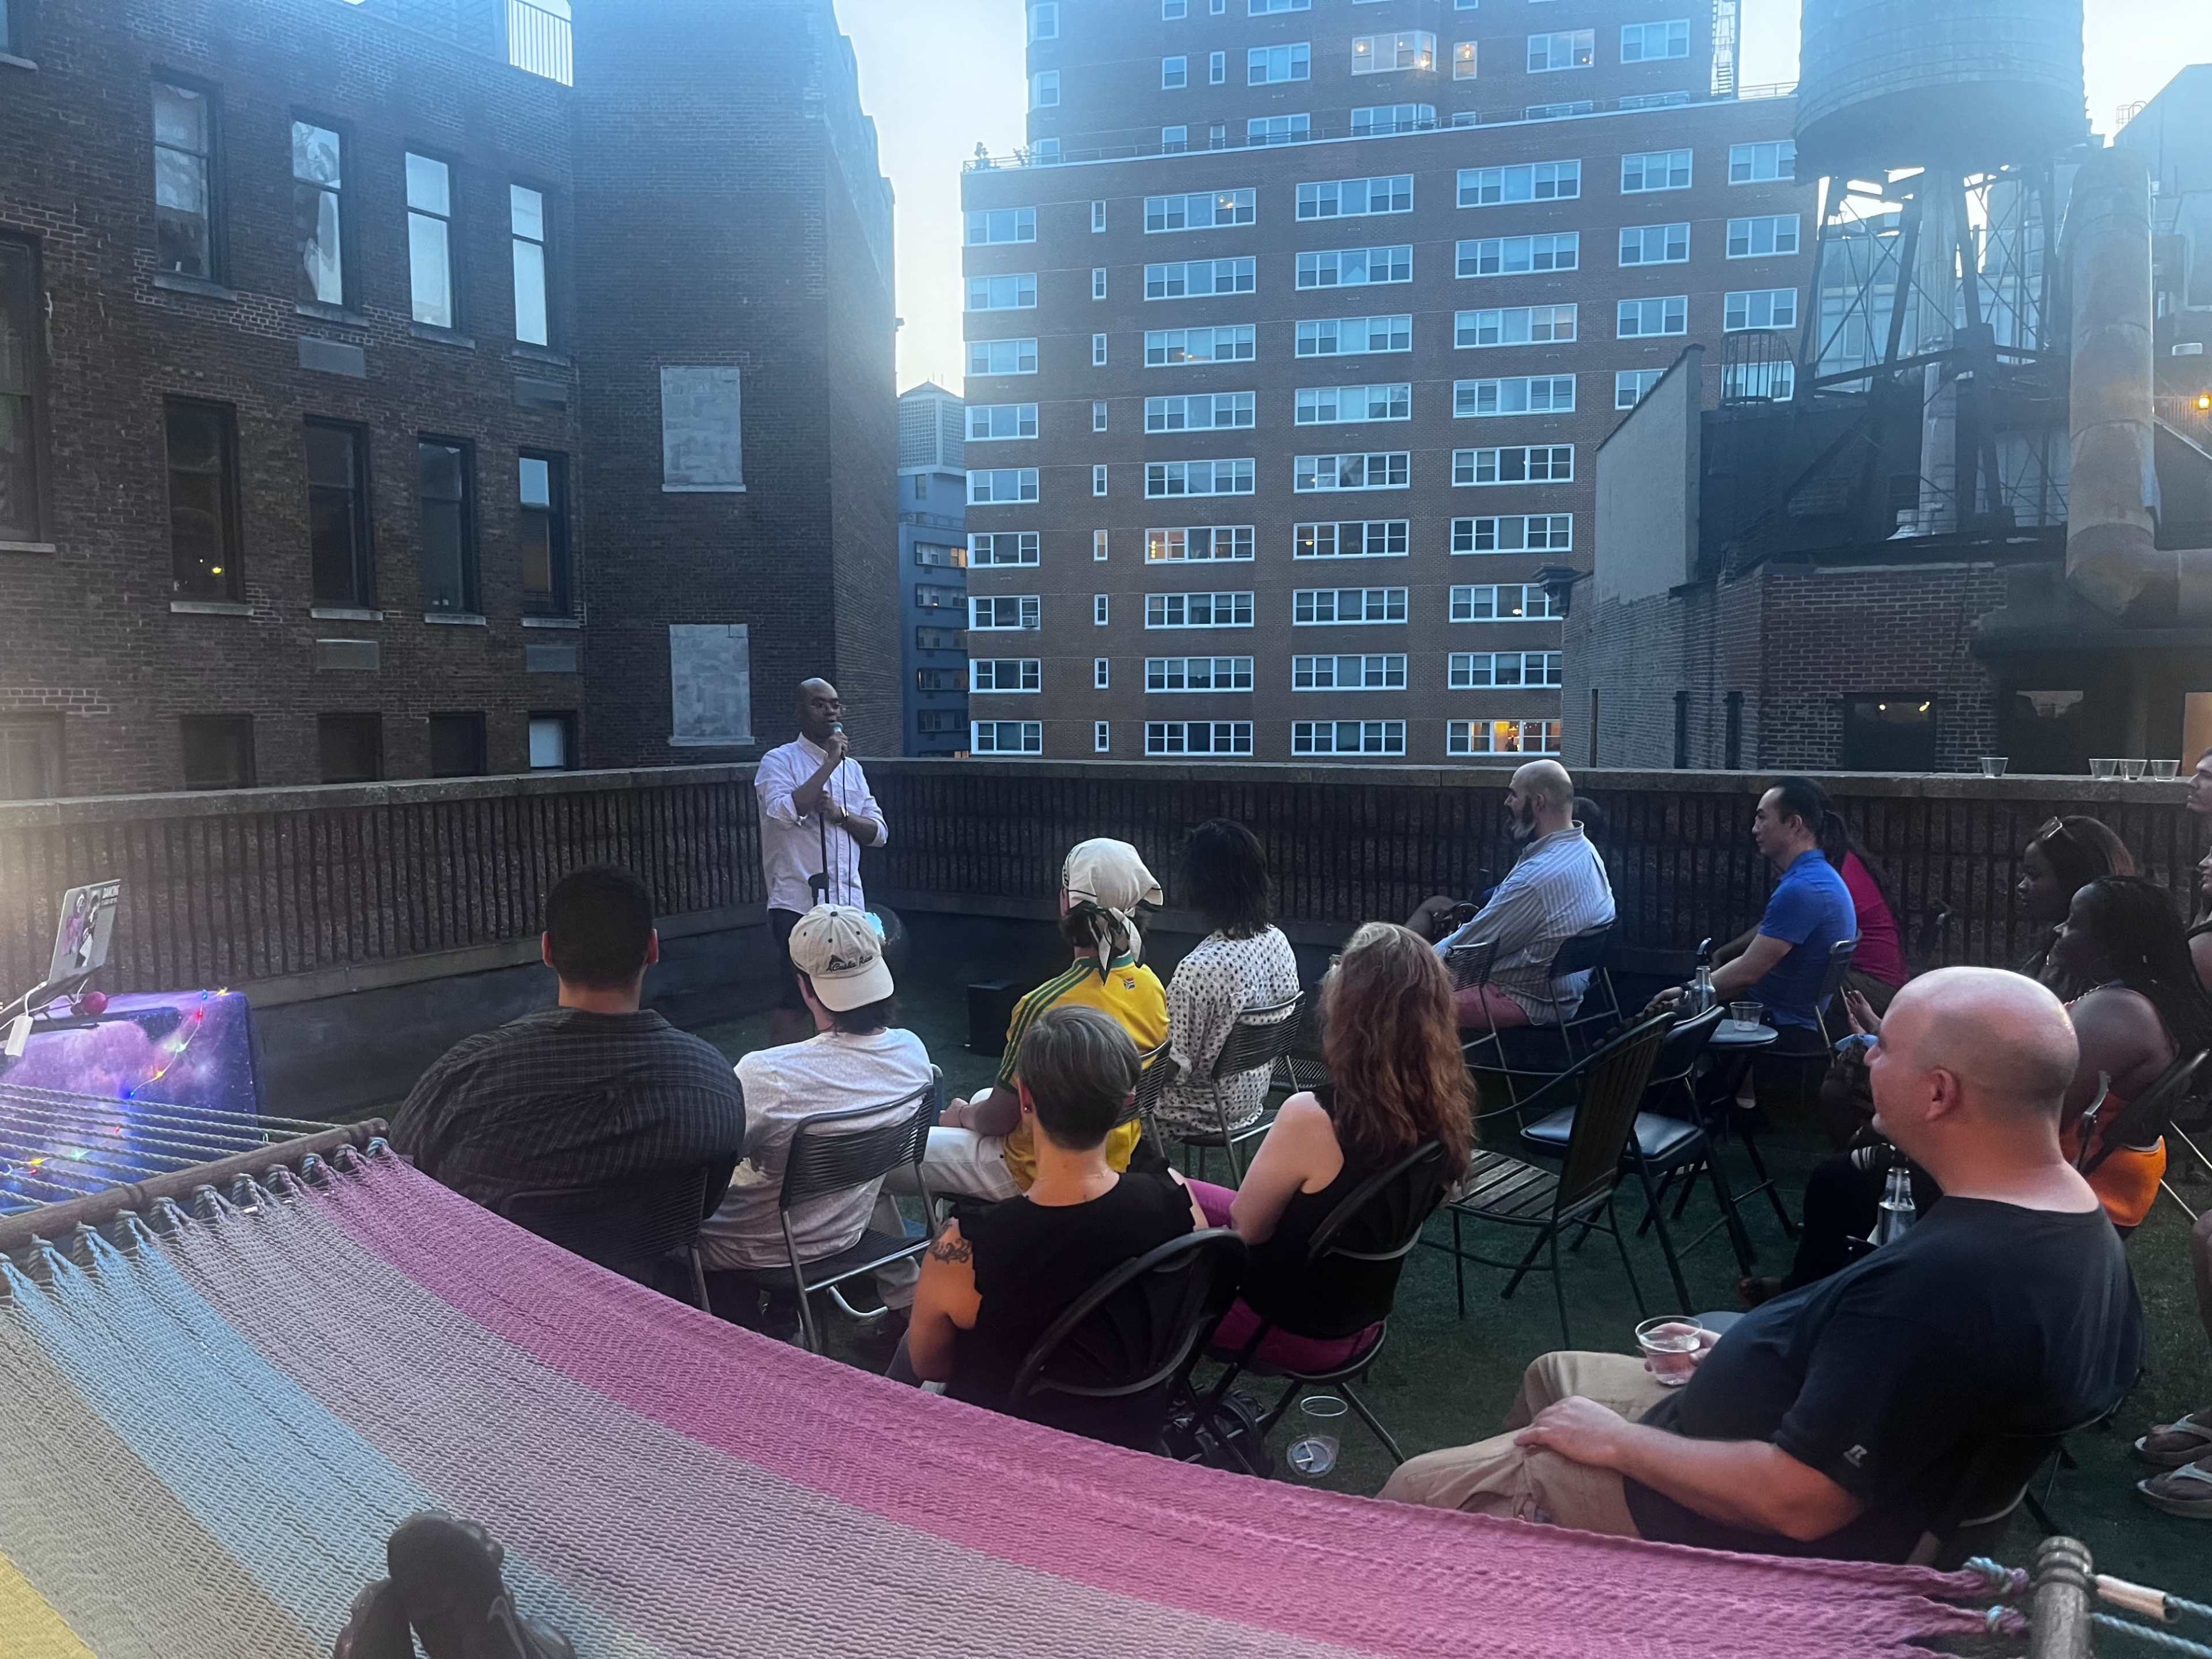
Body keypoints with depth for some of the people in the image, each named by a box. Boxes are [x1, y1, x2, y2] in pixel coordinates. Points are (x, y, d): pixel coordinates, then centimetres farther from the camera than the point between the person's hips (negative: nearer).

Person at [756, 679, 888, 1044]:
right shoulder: (779, 761, -2)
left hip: (848, 903, 6)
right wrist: (830, 763, -16)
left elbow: (879, 832, 12)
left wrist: (841, 814, -7)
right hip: (798, 904, -6)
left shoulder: (852, 768, 16)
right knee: (796, 1001, -5)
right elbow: (786, 812, -21)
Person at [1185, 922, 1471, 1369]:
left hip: (1291, 1327, -7)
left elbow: (1246, 1225, -17)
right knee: (1184, 1196, 22)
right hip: (1357, 1315, 7)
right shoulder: (1443, 1110, -14)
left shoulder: (1313, 1118, -35)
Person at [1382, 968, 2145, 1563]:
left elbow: (1798, 1502, -31)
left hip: (1747, 1525, -10)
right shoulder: (2080, 1222, -4)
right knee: (1553, 1376, 26)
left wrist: (1615, 1441, -17)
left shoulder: (1938, 1282, -36)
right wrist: (1744, 1354, 9)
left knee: (1422, 1492, 0)